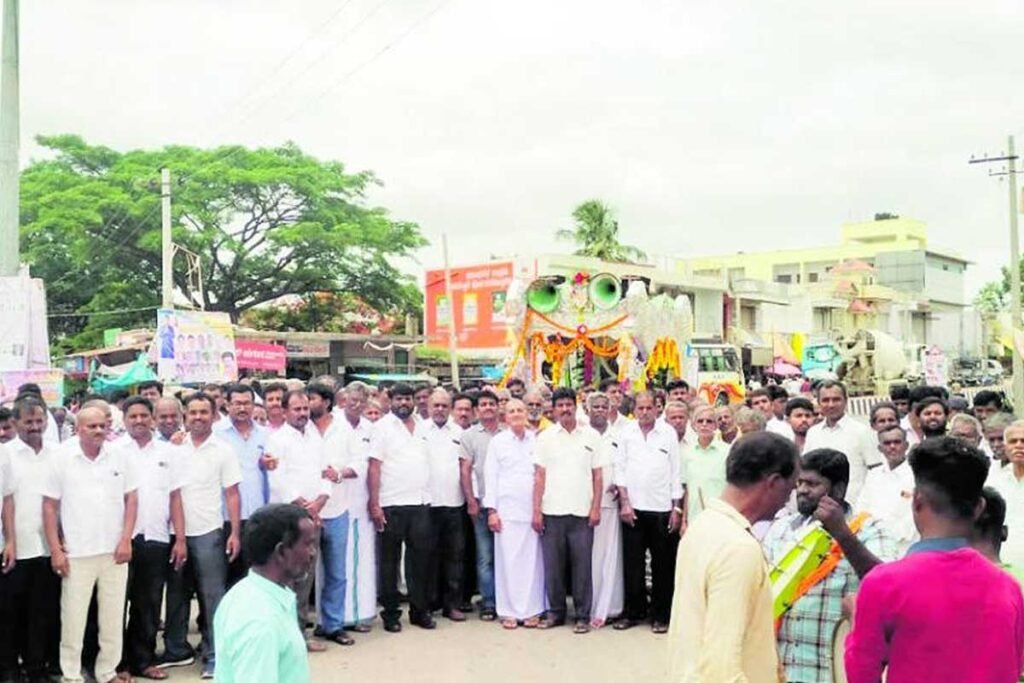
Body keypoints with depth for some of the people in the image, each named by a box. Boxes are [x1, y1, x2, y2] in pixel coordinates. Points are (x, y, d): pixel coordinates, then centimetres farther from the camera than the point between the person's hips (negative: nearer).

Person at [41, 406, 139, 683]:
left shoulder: (120, 457, 2)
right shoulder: (62, 459, -2)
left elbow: (131, 499, 6)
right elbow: (50, 506, 0)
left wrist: (126, 540, -3)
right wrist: (55, 550, -4)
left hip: (114, 551, 2)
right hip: (76, 554, -2)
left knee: (113, 616, 9)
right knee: (73, 618, 3)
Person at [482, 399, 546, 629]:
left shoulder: (537, 441, 7)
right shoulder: (497, 442, 6)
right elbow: (490, 476, 4)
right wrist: (491, 510, -2)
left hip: (532, 510, 1)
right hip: (506, 510, -1)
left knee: (532, 560, 1)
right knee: (508, 560, 0)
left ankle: (531, 610, 10)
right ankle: (509, 611, 8)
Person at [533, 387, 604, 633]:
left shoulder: (591, 436, 5)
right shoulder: (546, 437, 5)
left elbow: (597, 476, 5)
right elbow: (539, 477, 3)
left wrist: (596, 508, -3)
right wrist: (536, 510, -2)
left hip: (582, 512, 0)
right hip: (552, 512, 1)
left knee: (582, 566, 3)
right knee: (552, 565, 6)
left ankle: (583, 615, 13)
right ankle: (555, 612, 19)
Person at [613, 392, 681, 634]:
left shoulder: (668, 433, 1)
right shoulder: (627, 433, 5)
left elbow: (676, 472, 2)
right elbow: (620, 469, 6)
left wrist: (677, 508, -1)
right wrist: (624, 502, -2)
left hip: (662, 507, -1)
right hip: (632, 507, 1)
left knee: (662, 564, 5)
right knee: (632, 563, 5)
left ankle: (660, 615, 15)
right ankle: (634, 611, 17)